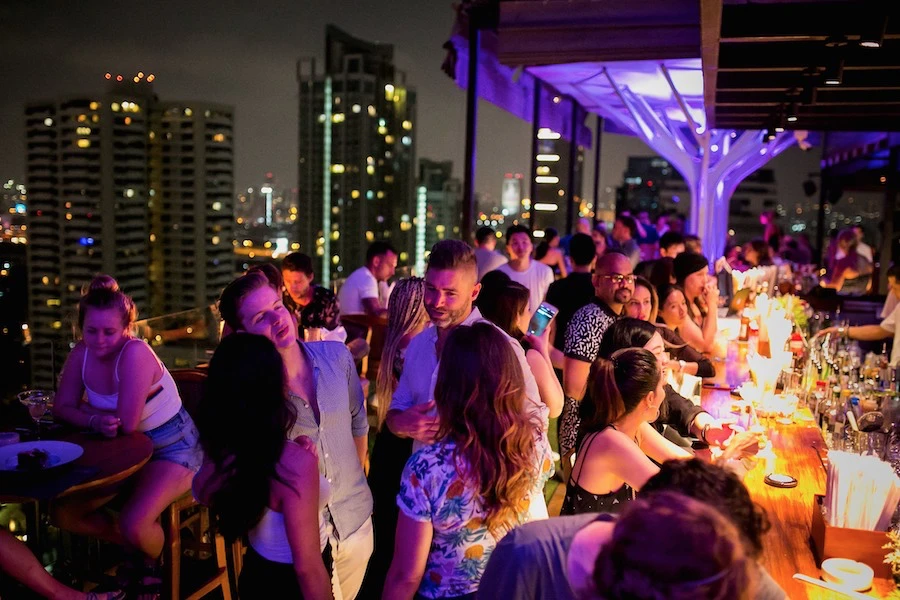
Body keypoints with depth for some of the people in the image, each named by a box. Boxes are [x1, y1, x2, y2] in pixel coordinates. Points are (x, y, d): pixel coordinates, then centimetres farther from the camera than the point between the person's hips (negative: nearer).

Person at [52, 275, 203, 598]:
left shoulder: (135, 353, -28)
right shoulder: (81, 353, -6)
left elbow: (128, 423, -31)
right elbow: (62, 407, -2)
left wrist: (87, 409, -13)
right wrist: (95, 421, -24)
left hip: (172, 450, -8)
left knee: (134, 523, -26)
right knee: (63, 513, 1)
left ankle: (154, 558, 11)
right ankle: (137, 545, 23)